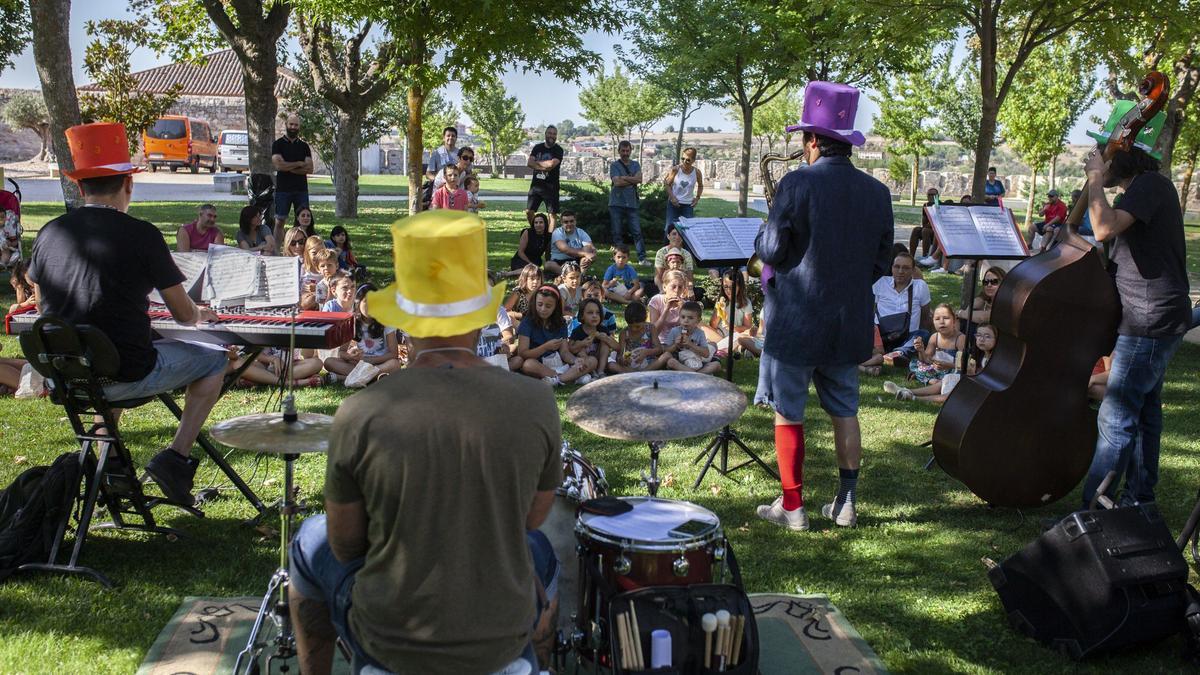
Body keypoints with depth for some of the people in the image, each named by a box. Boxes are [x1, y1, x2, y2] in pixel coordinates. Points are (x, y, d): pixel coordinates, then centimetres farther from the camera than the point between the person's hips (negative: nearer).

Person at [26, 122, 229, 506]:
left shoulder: (49, 233, 3)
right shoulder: (141, 235, -12)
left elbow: (44, 306, 18)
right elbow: (184, 315, -4)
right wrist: (200, 315, 21)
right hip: (124, 376, -6)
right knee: (215, 360, 15)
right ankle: (176, 456, 3)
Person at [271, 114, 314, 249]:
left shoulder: (304, 146, 11)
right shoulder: (278, 144, 3)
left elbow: (309, 168, -1)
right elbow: (278, 165, -12)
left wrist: (288, 167, -9)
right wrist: (299, 164, -5)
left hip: (301, 189, 3)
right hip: (283, 190, -2)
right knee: (280, 221, -1)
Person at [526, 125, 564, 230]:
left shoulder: (558, 150, -3)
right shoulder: (538, 148, 9)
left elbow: (552, 163, -21)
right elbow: (529, 163, -4)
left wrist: (537, 163, -7)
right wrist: (543, 167, -15)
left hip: (551, 187, -3)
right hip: (536, 185, 4)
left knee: (553, 213, -2)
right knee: (529, 211, 2)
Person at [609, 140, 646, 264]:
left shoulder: (635, 164, 13)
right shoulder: (614, 165, 2)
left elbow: (639, 179, -4)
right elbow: (617, 182, -13)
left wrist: (624, 178, -9)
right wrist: (632, 180, -5)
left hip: (632, 203, 2)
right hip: (616, 203, -2)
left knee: (637, 231, -3)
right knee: (617, 233, 2)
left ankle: (642, 258, -2)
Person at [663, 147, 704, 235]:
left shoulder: (696, 172, -6)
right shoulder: (675, 169, -10)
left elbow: (700, 186, 14)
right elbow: (667, 184, 1)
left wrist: (697, 198, 2)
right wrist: (672, 197, -10)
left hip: (688, 205, 1)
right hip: (674, 203, -1)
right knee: (670, 227, -1)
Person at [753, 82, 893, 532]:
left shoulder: (798, 184, -16)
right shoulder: (878, 192, 1)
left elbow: (771, 251, -15)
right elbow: (881, 262, 8)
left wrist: (762, 237, 6)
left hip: (796, 321, -5)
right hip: (850, 323, 5)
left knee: (788, 414, 6)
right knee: (845, 411, 16)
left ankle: (792, 507, 13)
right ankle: (846, 503, 21)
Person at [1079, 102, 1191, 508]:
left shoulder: (1151, 185, -16)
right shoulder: (1145, 188, 16)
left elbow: (1105, 228, -32)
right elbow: (1112, 239, 24)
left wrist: (1096, 179, -20)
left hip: (1149, 321, -11)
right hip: (1151, 320, 11)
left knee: (1116, 419, -10)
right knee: (1144, 412, 17)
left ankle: (1092, 508, -8)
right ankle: (1138, 499, 28)